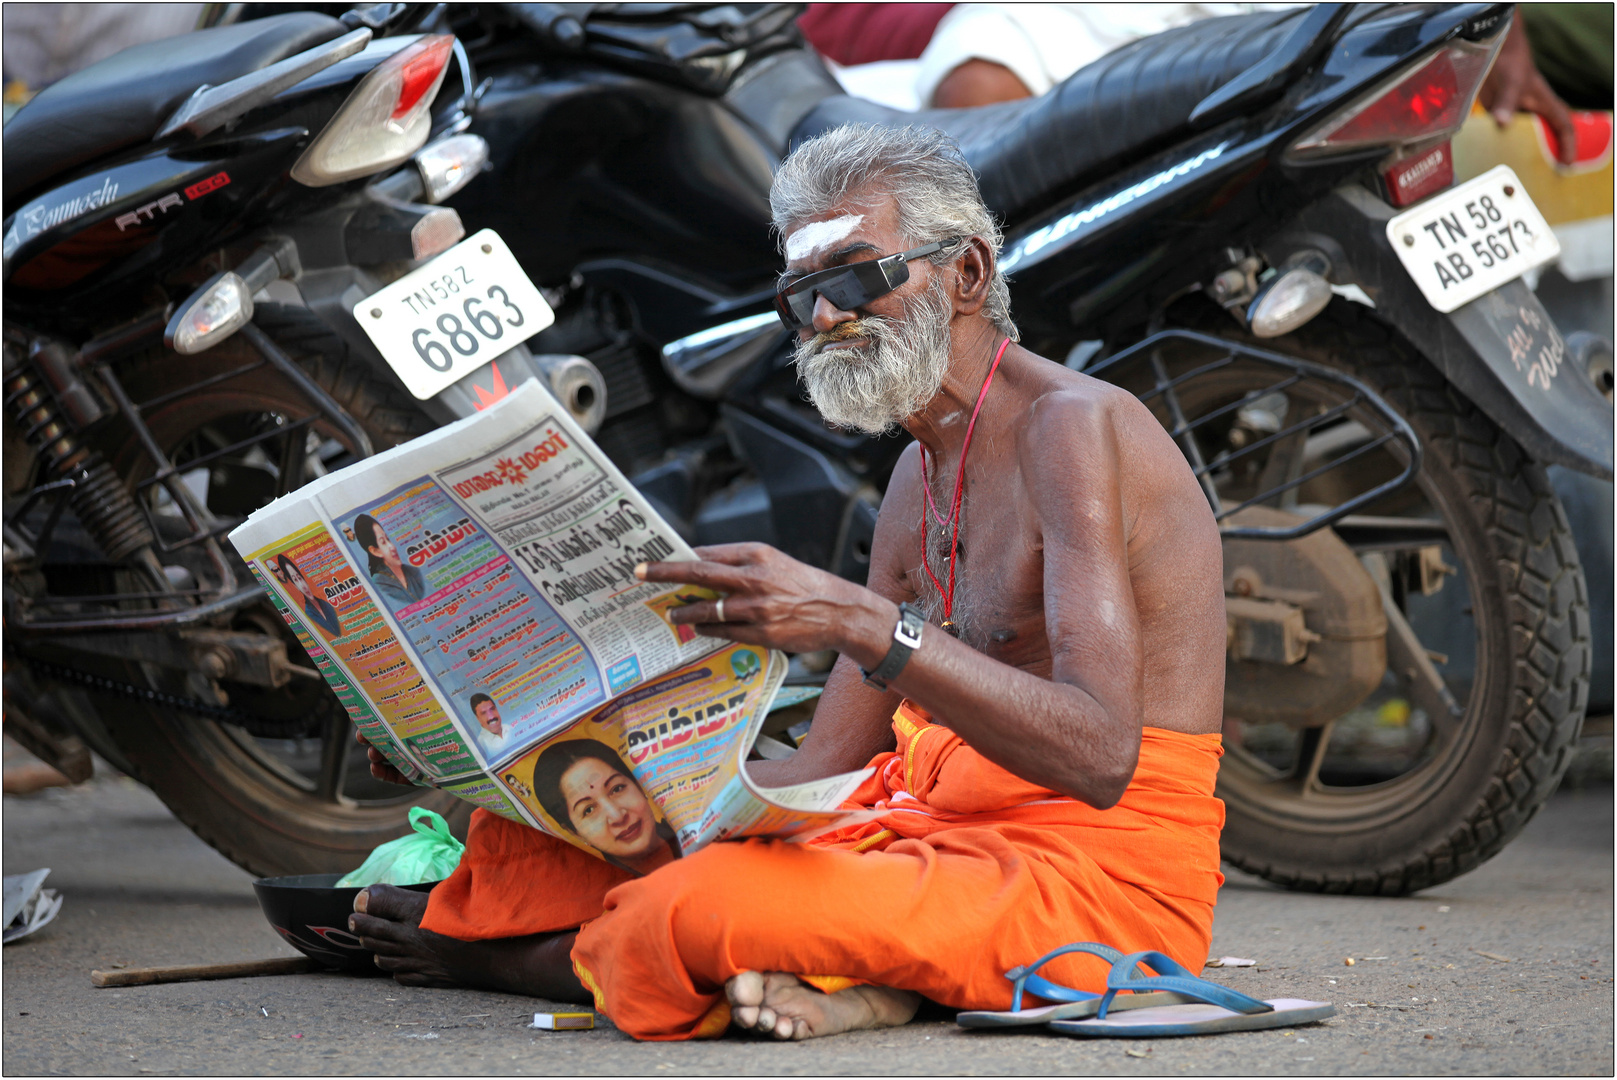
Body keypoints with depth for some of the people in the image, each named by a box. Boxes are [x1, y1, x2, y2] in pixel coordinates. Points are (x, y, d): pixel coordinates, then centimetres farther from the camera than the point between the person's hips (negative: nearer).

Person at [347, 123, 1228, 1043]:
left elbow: (1100, 757, -26)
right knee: (528, 833, 11)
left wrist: (864, 623, -34)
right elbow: (824, 771, 16)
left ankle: (496, 955, 4)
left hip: (1100, 864, -9)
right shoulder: (922, 477, 18)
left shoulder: (1074, 424, -12)